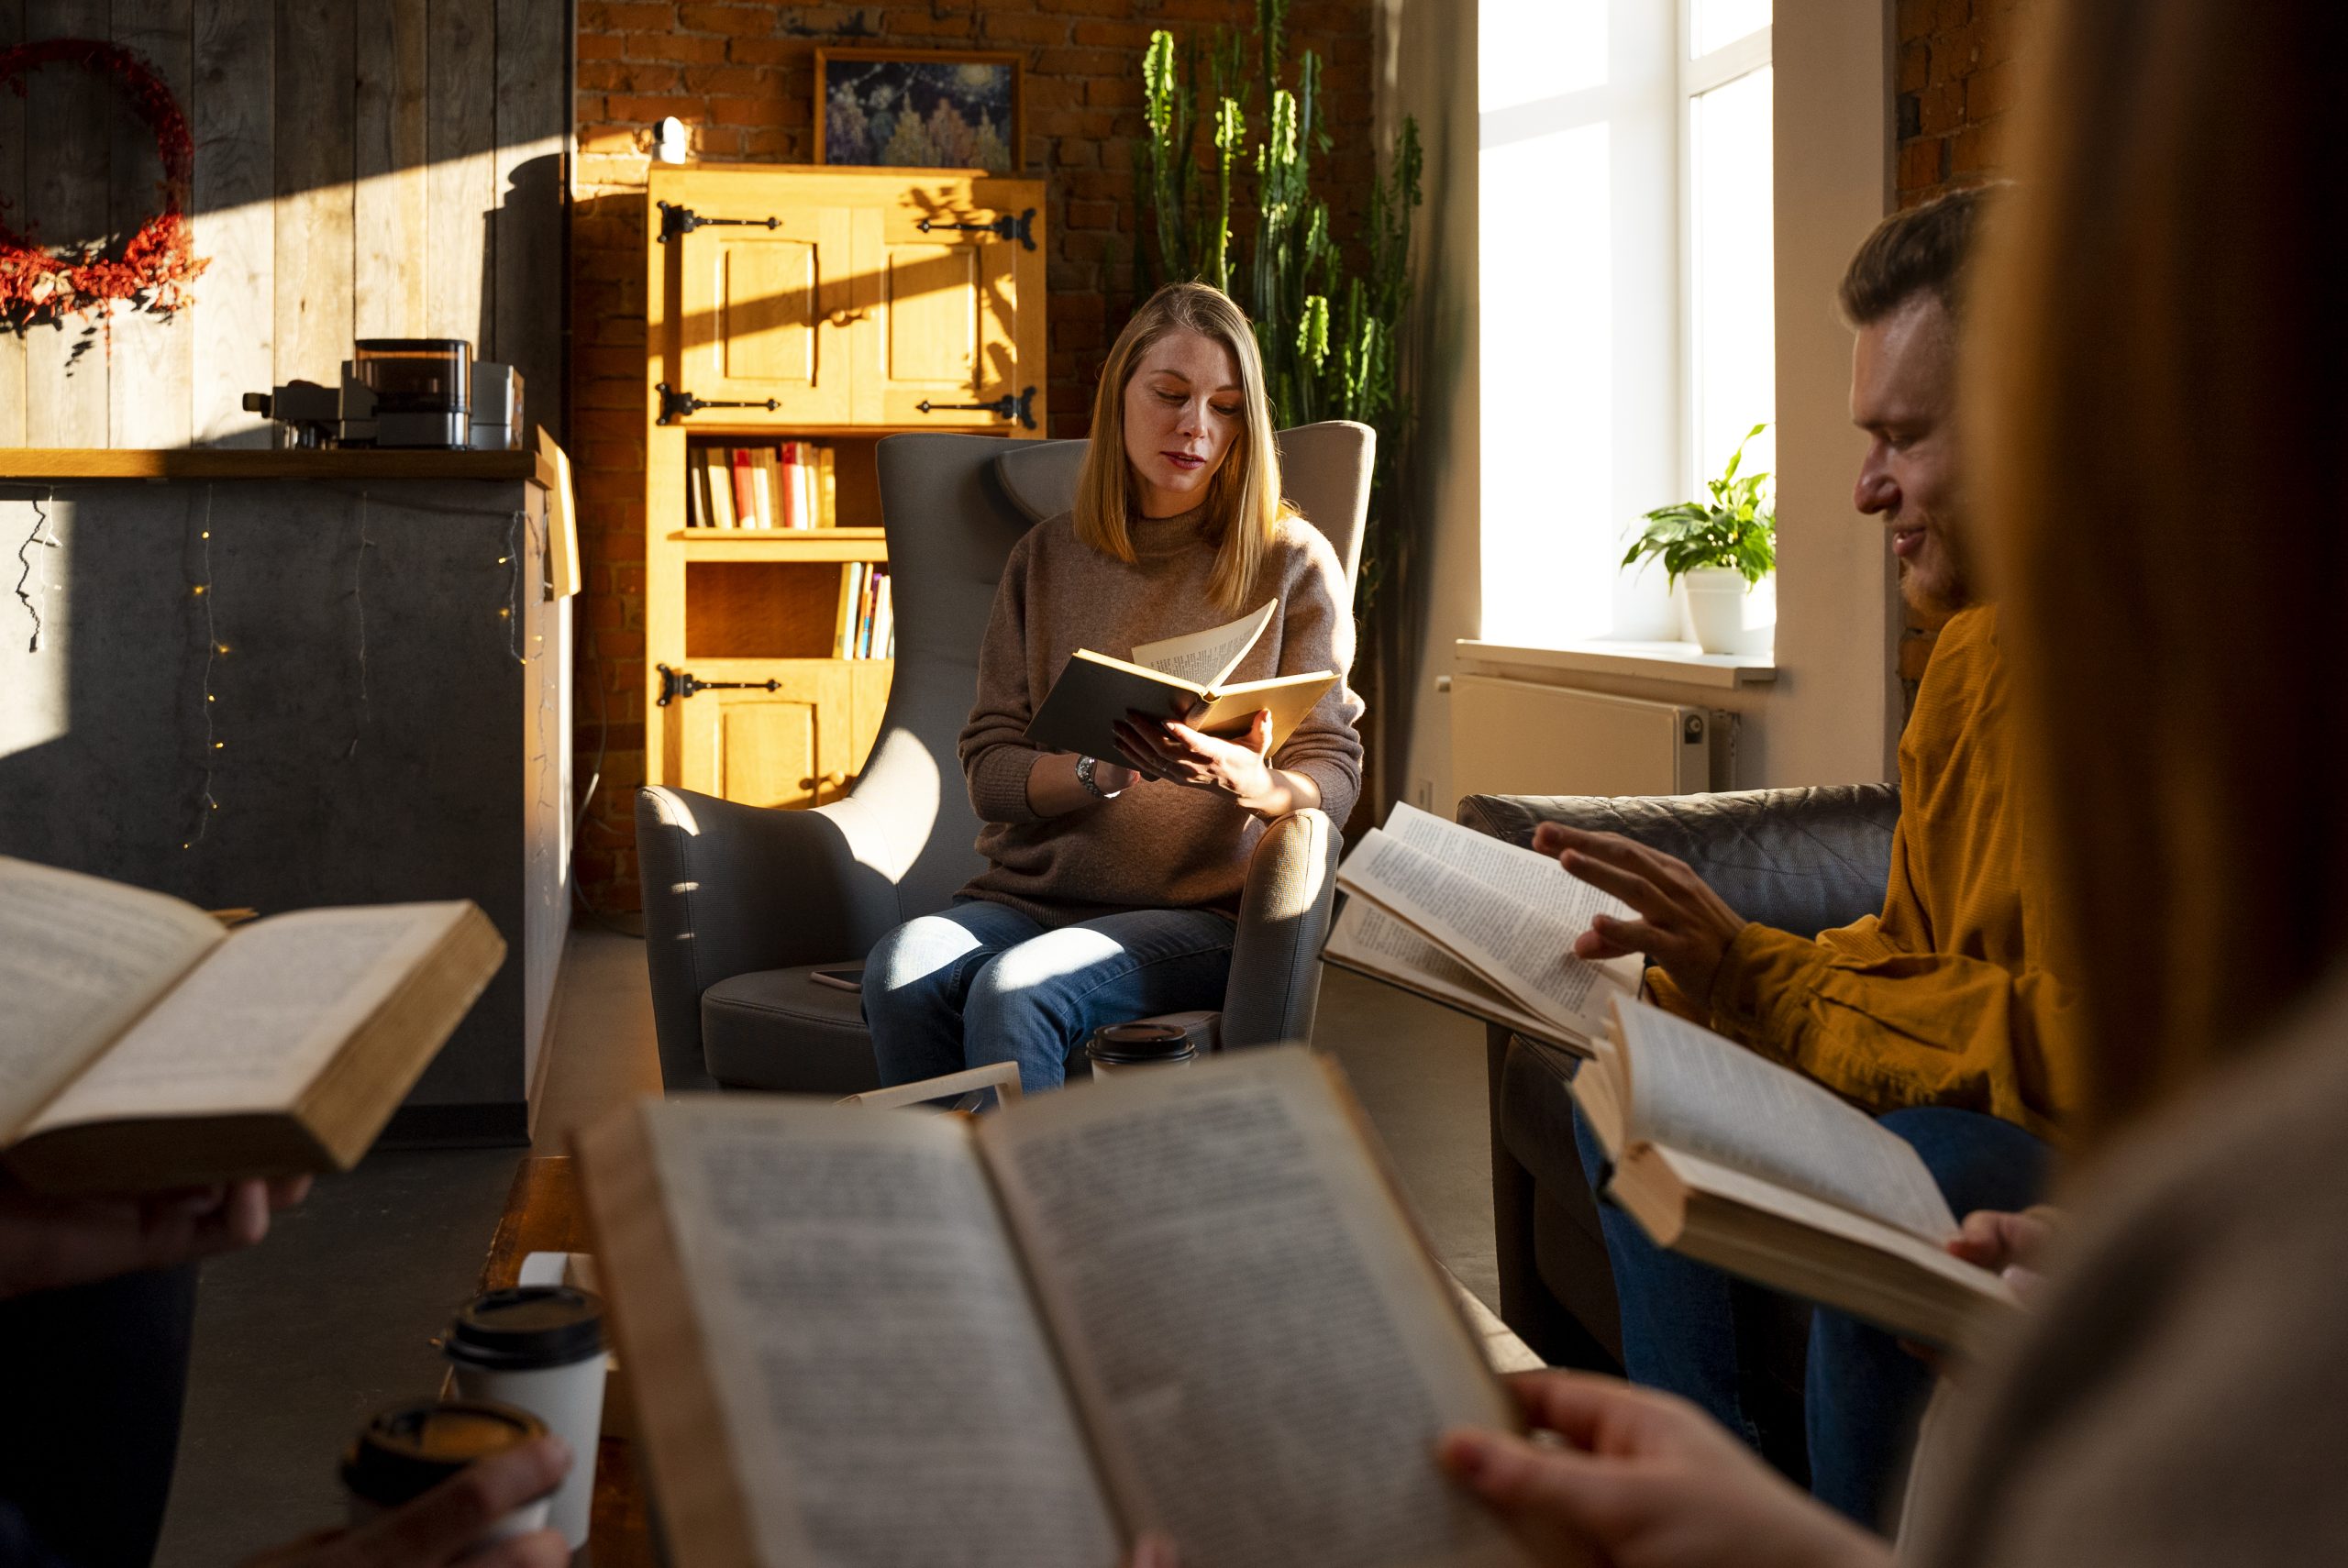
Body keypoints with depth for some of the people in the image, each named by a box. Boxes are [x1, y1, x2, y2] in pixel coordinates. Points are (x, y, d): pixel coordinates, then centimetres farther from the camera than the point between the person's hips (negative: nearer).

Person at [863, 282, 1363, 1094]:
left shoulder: (1291, 560, 4)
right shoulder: (1048, 556, 12)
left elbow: (1333, 773, 1)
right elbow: (988, 766, 5)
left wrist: (1250, 781, -23)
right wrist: (1099, 768, -16)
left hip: (1202, 914, -3)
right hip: (1029, 895, 3)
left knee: (1014, 990, -32)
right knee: (900, 968, -28)